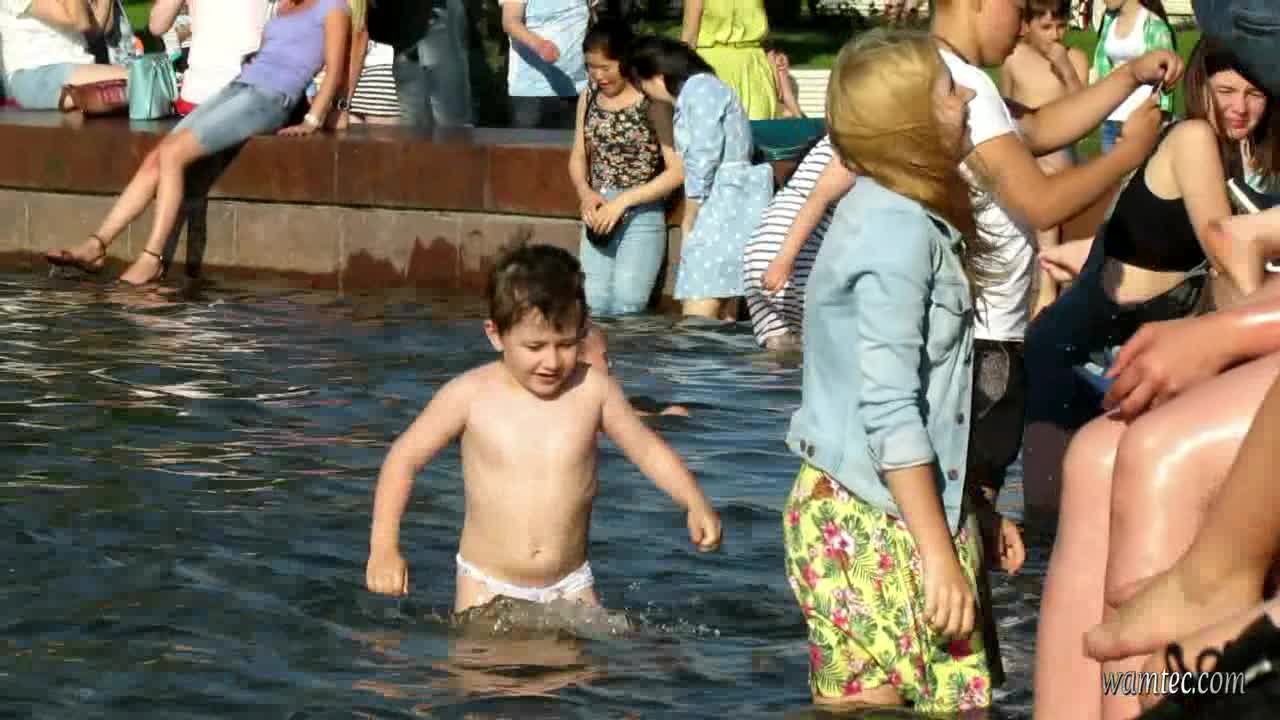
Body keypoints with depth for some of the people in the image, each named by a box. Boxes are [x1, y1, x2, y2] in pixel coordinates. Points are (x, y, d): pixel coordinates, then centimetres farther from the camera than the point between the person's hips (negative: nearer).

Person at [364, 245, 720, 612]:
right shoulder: (470, 395, -9)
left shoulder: (592, 389, -5)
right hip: (486, 587, -1)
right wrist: (383, 548, -7)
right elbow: (404, 458, 0)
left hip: (570, 588, 1)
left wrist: (695, 503, -9)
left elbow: (647, 449, 7)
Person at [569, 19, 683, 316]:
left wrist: (623, 200, -16)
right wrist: (585, 193, -5)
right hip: (598, 217, 5)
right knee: (594, 305, -3)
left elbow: (678, 171, -12)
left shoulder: (652, 102, -9)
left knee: (626, 306, -16)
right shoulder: (589, 98, 8)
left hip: (641, 215, -5)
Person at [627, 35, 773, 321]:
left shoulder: (699, 89, -7)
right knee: (722, 320, 5)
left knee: (696, 323, -15)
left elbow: (704, 160, -13)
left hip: (724, 207, -10)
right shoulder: (697, 91, 23)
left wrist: (689, 221, -5)